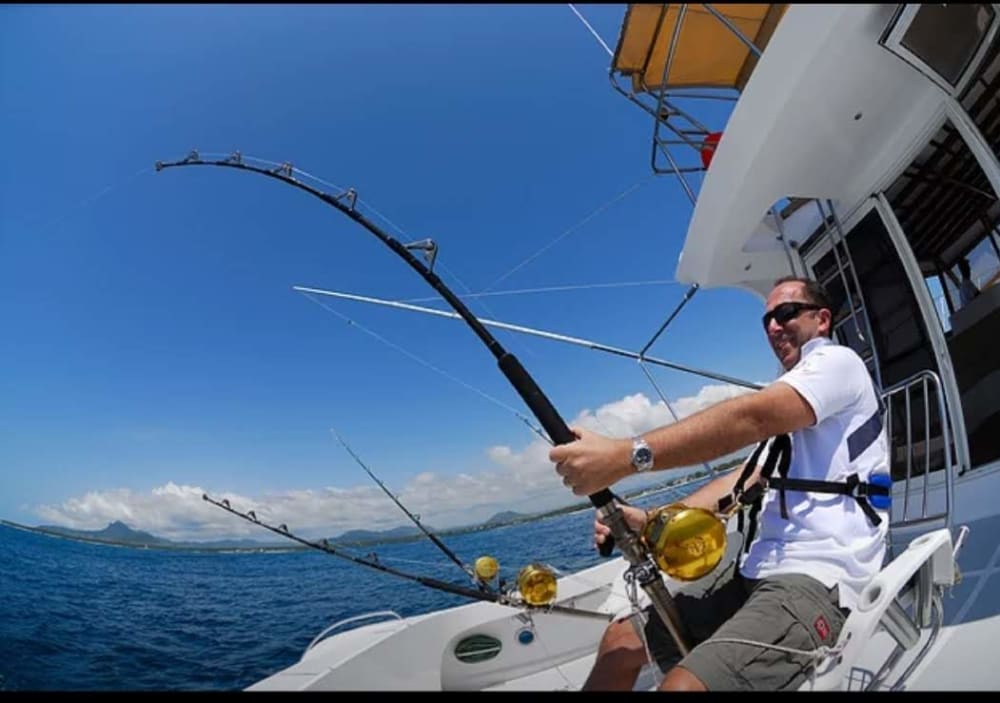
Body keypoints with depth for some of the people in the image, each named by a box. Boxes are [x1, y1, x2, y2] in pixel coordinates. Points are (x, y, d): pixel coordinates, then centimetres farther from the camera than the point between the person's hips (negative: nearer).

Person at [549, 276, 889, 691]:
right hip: (760, 572, 9)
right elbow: (744, 481, 15)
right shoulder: (787, 408, 25)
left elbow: (750, 419, -24)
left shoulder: (837, 361, -3)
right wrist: (651, 522, 0)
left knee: (681, 684, -30)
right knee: (621, 639, 8)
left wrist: (628, 455, -34)